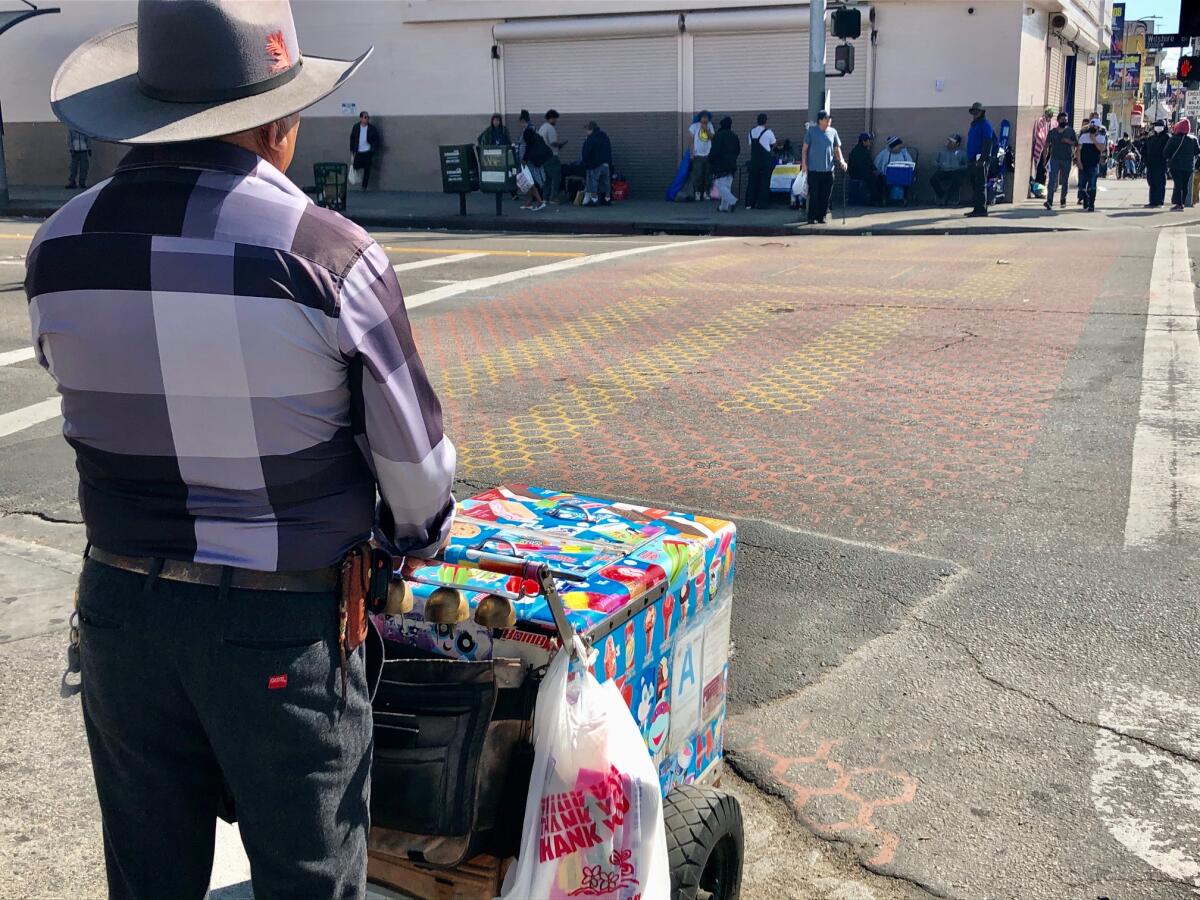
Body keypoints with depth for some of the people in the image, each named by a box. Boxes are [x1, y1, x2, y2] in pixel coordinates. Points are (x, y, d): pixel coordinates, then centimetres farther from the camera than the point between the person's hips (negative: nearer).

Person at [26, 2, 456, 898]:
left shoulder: (60, 247, -5)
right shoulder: (332, 255, -18)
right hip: (285, 623, -4)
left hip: (124, 609, 5)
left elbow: (96, 412, 7)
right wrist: (419, 538, 13)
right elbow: (413, 453, -8)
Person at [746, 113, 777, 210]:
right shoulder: (768, 132, -7)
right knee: (764, 181, 2)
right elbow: (774, 144, 7)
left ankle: (749, 203, 9)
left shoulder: (751, 131, 5)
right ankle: (762, 203, 1)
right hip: (765, 159, -4)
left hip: (754, 158, 4)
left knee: (753, 181, 9)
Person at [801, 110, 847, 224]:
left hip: (828, 169, 3)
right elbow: (804, 149, 3)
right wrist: (804, 163, -6)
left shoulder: (833, 132, 8)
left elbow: (837, 148, 14)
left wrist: (841, 161, -2)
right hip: (814, 169, -3)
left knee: (825, 196, 4)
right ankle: (811, 217, 5)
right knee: (814, 195, -3)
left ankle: (821, 217, 14)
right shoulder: (811, 131, 0)